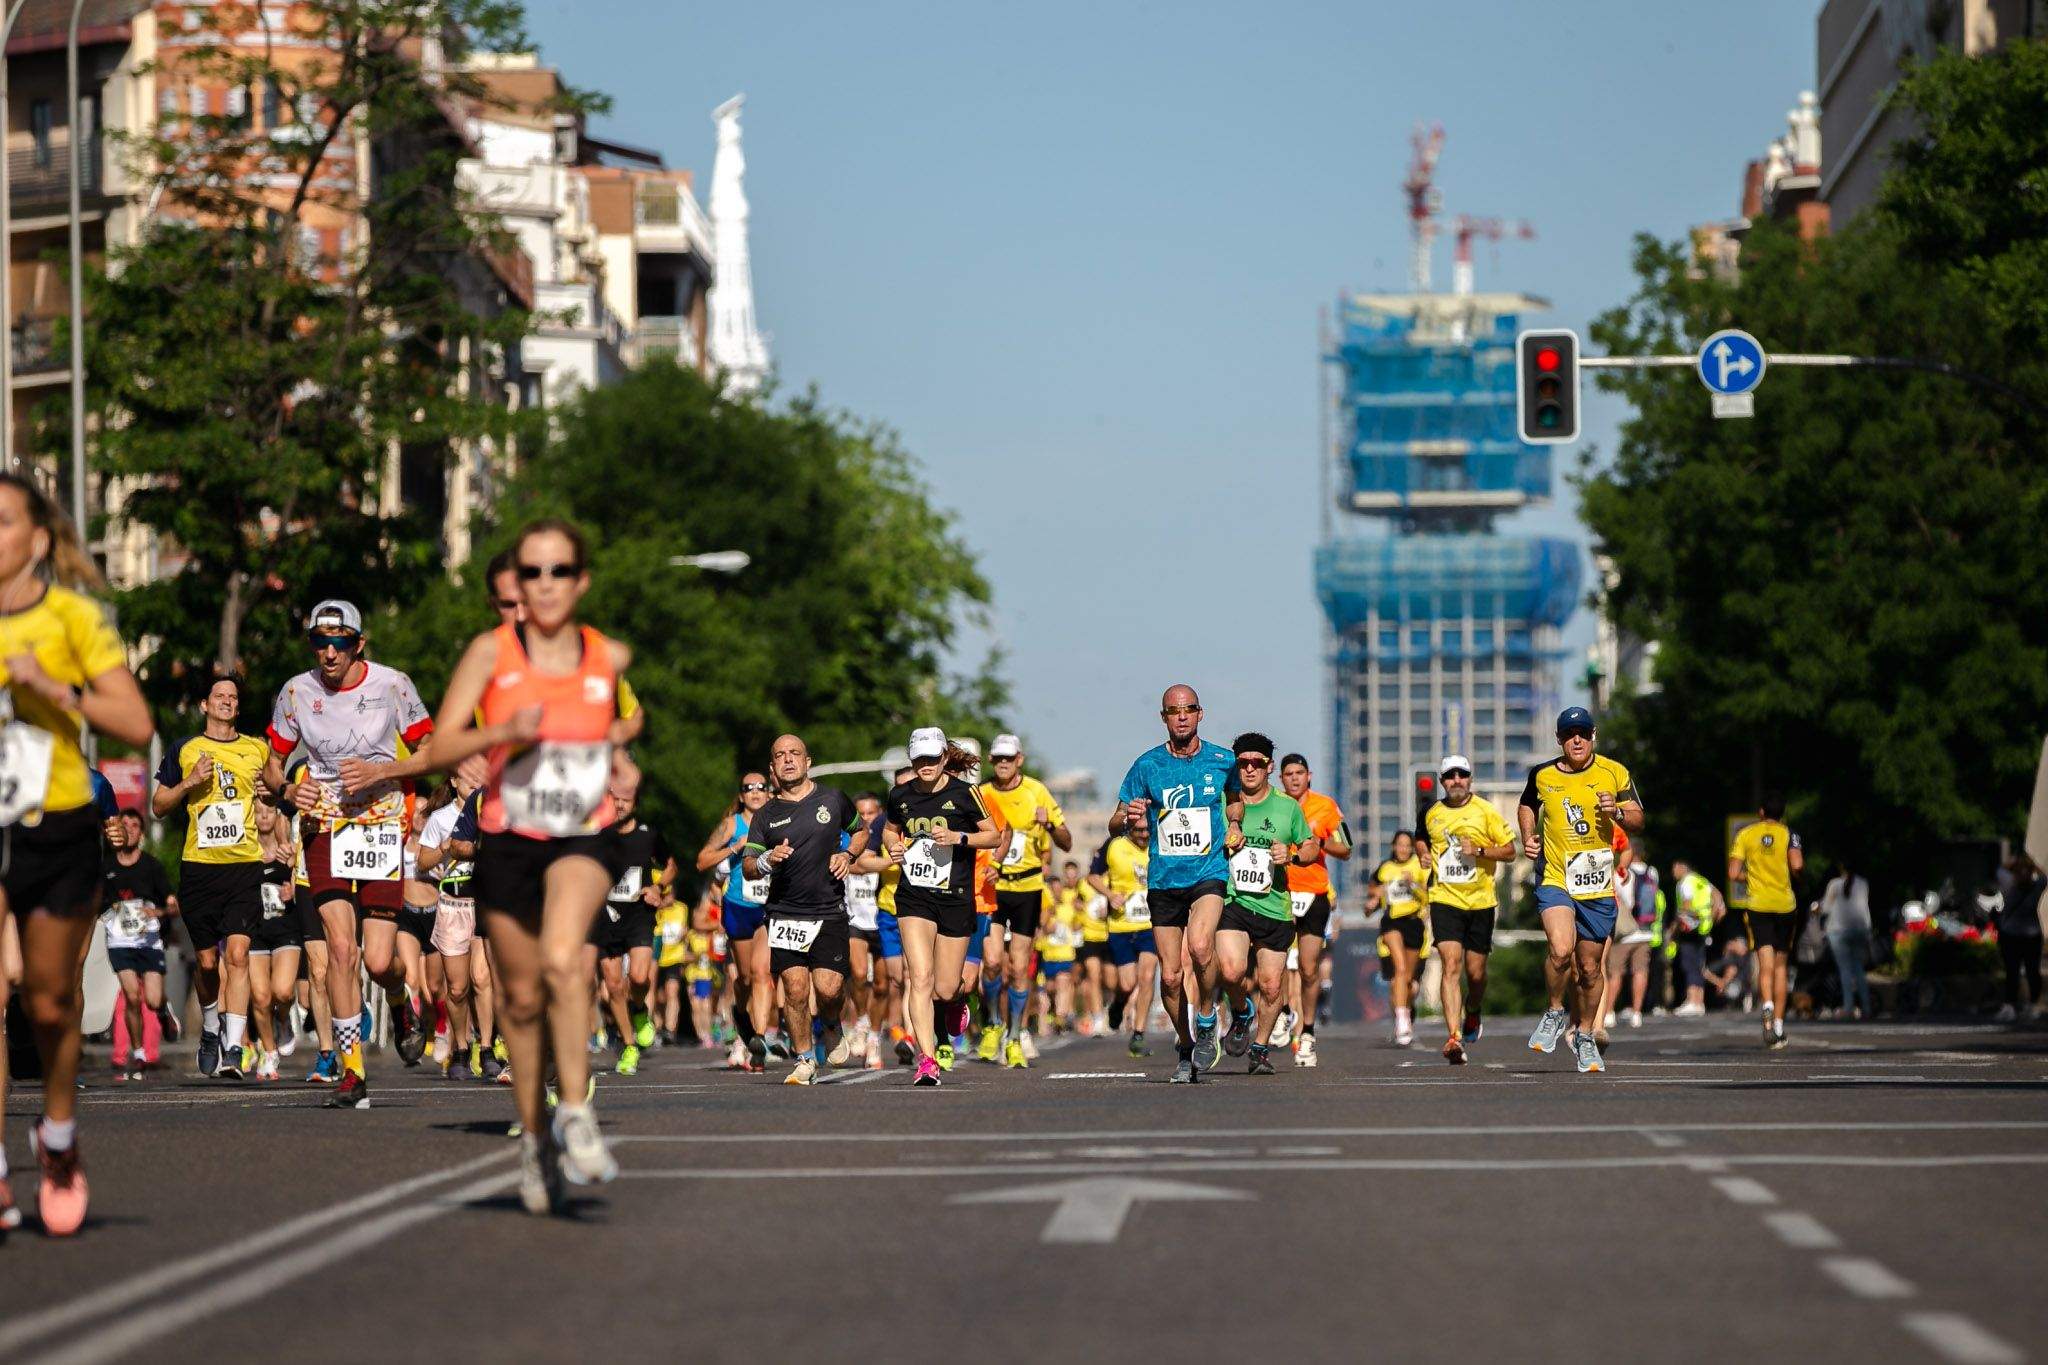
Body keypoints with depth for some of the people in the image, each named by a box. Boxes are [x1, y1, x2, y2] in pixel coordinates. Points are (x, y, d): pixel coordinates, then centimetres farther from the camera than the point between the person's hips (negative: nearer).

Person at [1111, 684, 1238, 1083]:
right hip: (1164, 881, 2)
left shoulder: (1223, 761, 2)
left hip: (1209, 873, -2)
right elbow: (1114, 825, 5)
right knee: (1170, 976, 2)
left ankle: (1207, 1021, -5)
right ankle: (1186, 1048, 22)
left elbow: (1236, 796, 25)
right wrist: (1127, 818, -18)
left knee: (1200, 945, -28)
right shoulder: (1147, 766, 1)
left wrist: (1234, 826, 5)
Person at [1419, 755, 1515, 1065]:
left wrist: (1480, 850, -16)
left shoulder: (1486, 811, -2)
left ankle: (1473, 1013, 40)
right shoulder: (1431, 815, 7)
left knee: (1476, 972, 6)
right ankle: (1454, 1037, -23)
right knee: (1450, 966, -16)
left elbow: (1509, 852, -1)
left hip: (1481, 900, 0)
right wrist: (1425, 855, 6)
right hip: (1445, 899, 0)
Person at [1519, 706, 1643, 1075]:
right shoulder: (1542, 775, 2)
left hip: (1597, 885, 1)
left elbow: (1638, 822, 3)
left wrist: (1617, 813, -18)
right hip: (1555, 880, -1)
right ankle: (1555, 1013, 2)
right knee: (1561, 950, -24)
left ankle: (1586, 1037, 27)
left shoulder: (1613, 773, 0)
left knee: (1589, 968, 7)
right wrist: (1528, 837, 6)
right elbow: (1527, 806, 23)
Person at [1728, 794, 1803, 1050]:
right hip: (1784, 904, 1)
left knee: (1765, 961, -10)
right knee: (1781, 964, 11)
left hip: (1757, 904, -1)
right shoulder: (1788, 834, 3)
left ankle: (1767, 1004, -40)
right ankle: (1778, 1025, 11)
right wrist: (1790, 875, 8)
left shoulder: (1745, 834, 5)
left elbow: (1733, 874, -1)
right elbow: (1797, 865, -15)